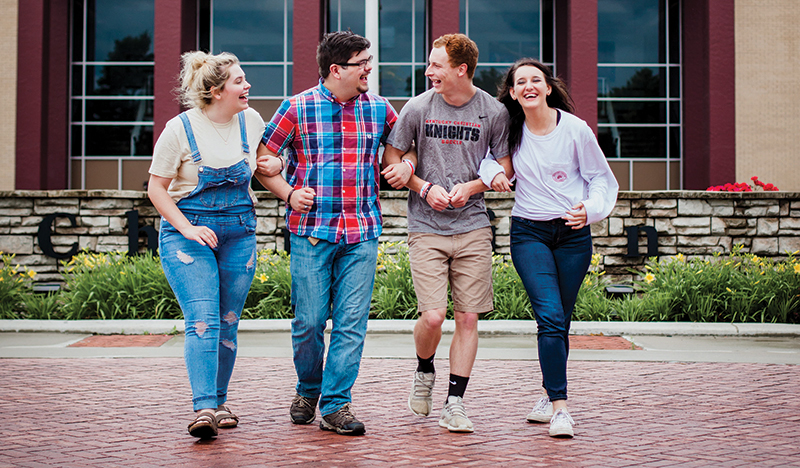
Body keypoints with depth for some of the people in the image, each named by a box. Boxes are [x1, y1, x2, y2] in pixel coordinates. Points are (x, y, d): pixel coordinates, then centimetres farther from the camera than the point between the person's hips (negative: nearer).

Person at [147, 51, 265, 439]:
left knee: (227, 323, 6)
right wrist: (187, 228, -15)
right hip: (188, 232, -4)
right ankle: (203, 408, -19)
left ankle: (219, 402, 19)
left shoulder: (250, 120, 4)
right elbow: (156, 188, -5)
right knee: (202, 321, -16)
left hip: (239, 233, 4)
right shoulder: (180, 129, -9)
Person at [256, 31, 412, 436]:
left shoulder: (379, 109, 10)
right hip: (311, 230, -2)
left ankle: (336, 405, 6)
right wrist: (288, 193, -6)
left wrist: (405, 165, 3)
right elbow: (263, 158, 7)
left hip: (362, 234, 2)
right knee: (309, 321, 1)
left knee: (352, 321, -2)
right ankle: (307, 391, 25)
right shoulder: (297, 108, 1)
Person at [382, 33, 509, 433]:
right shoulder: (419, 107, 0)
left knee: (468, 318, 0)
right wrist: (426, 188, -7)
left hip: (473, 227, 1)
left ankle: (454, 404, 11)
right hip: (426, 227, -1)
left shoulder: (493, 112, 1)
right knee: (432, 315, -11)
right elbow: (391, 158, 7)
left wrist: (471, 187, -8)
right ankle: (424, 371, 21)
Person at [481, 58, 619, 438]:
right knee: (550, 317, -15)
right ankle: (559, 407, -12)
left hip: (573, 233, 0)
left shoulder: (575, 129, -5)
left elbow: (602, 179, 2)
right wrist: (494, 170, -6)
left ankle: (550, 396, 26)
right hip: (529, 232, 0)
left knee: (559, 321, 6)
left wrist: (590, 209, -16)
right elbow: (491, 158, 18)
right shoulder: (511, 129, 1)